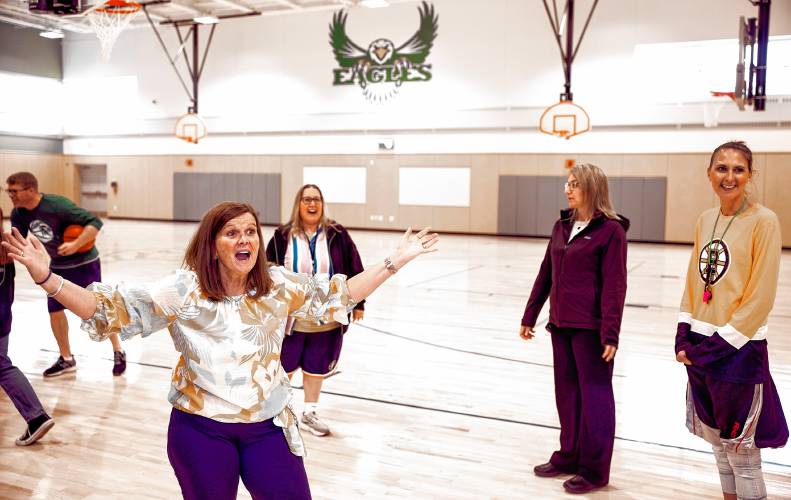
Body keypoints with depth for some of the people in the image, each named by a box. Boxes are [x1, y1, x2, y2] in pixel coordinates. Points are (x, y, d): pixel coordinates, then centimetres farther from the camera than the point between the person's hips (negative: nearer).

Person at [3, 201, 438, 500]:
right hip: (201, 428, -2)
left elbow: (337, 295, 7)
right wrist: (46, 277, -24)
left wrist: (395, 262, 5)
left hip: (268, 425, 2)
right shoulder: (182, 290, -10)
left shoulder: (279, 286, -1)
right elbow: (112, 311, -12)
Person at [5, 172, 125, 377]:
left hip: (84, 262, -6)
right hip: (57, 266, 6)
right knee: (55, 311, 5)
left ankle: (118, 352, 18)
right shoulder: (18, 214, -9)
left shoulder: (57, 205, -29)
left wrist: (75, 245, -39)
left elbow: (95, 222, -30)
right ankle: (66, 359, 21)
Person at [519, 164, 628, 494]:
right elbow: (546, 274, 14)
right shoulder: (562, 225, 11)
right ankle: (569, 455, 29)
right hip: (560, 324, 7)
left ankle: (594, 469, 14)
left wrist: (610, 334, -19)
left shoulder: (610, 230, -10)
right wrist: (529, 316, 16)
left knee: (594, 395, 4)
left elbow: (615, 286, -14)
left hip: (590, 327, -7)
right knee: (566, 393, 15)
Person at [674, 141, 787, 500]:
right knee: (718, 443, 18)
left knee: (741, 453, 5)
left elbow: (761, 297, -14)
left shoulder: (763, 221, -11)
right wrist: (684, 339, 1)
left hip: (738, 351, -6)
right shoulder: (705, 219, 8)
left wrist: (720, 345, -15)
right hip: (701, 349, 6)